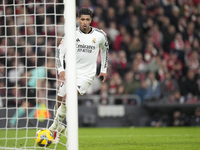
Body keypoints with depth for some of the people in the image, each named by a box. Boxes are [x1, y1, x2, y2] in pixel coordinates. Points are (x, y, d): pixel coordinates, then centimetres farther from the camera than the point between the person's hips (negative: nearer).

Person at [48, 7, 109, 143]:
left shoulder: (100, 35, -3)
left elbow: (105, 49, 17)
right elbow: (60, 51, -1)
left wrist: (104, 70, 17)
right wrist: (61, 69, -13)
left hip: (87, 75, -2)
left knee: (68, 97, -23)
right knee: (60, 100, 5)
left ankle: (57, 126, -9)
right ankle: (58, 126, 31)